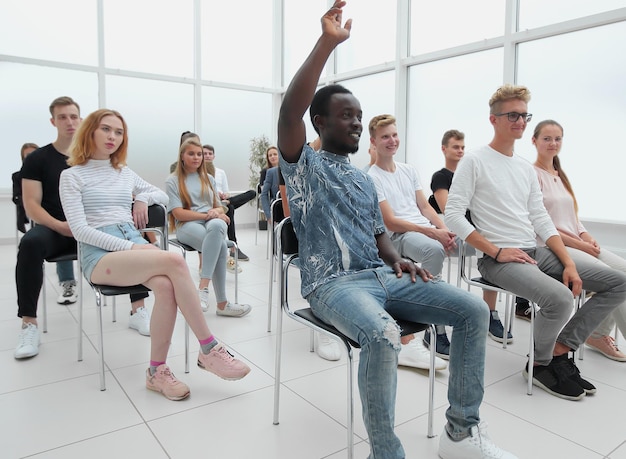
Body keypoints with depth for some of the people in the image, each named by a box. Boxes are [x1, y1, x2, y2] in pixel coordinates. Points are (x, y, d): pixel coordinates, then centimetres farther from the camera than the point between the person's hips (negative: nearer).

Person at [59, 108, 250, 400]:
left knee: (165, 286, -32)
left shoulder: (124, 173, 20)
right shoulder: (72, 176, 5)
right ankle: (208, 349, -23)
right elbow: (80, 230, -6)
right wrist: (128, 246, -17)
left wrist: (143, 198, 6)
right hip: (100, 256, -4)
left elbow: (163, 196, 29)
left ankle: (157, 371, -18)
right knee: (175, 261, -32)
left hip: (135, 246, 5)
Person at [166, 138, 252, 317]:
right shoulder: (173, 180, 10)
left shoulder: (207, 178, 25)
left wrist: (216, 212, -7)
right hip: (188, 225, -3)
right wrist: (207, 215, -14)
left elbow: (220, 208, 19)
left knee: (216, 225, -39)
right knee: (220, 245, -37)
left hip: (213, 223, 3)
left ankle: (203, 288, -42)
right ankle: (222, 303, -33)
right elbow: (178, 213, -4)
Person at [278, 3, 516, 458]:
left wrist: (398, 260, 0)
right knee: (383, 335, -38)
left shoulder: (365, 180, 23)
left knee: (474, 309, -8)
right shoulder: (304, 165, 2)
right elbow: (290, 112, -18)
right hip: (333, 283, -6)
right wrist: (327, 43, -18)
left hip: (381, 277, 7)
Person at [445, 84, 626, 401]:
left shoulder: (527, 168, 17)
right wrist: (497, 251, -17)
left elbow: (541, 220, 14)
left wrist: (569, 263, 1)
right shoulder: (474, 162, -4)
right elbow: (454, 215, -13)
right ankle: (541, 364, 0)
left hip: (536, 252, 8)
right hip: (498, 260, -8)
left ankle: (559, 350, 5)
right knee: (560, 298, -31)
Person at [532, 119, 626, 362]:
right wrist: (576, 242, -14)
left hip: (578, 244, 8)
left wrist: (586, 237, 0)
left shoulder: (561, 175, 20)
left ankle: (600, 334, 3)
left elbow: (572, 214, 21)